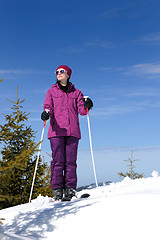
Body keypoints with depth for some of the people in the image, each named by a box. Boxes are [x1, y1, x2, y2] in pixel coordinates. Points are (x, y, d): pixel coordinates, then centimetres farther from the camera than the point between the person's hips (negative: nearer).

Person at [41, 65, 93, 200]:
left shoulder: (76, 92, 19)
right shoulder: (51, 92, 18)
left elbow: (81, 110, 9)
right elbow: (48, 106, 4)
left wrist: (86, 106, -14)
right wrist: (46, 113, -19)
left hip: (72, 131, 1)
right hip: (56, 130, 0)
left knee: (71, 161, -3)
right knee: (58, 160, -6)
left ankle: (70, 189, 2)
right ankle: (57, 190, -2)